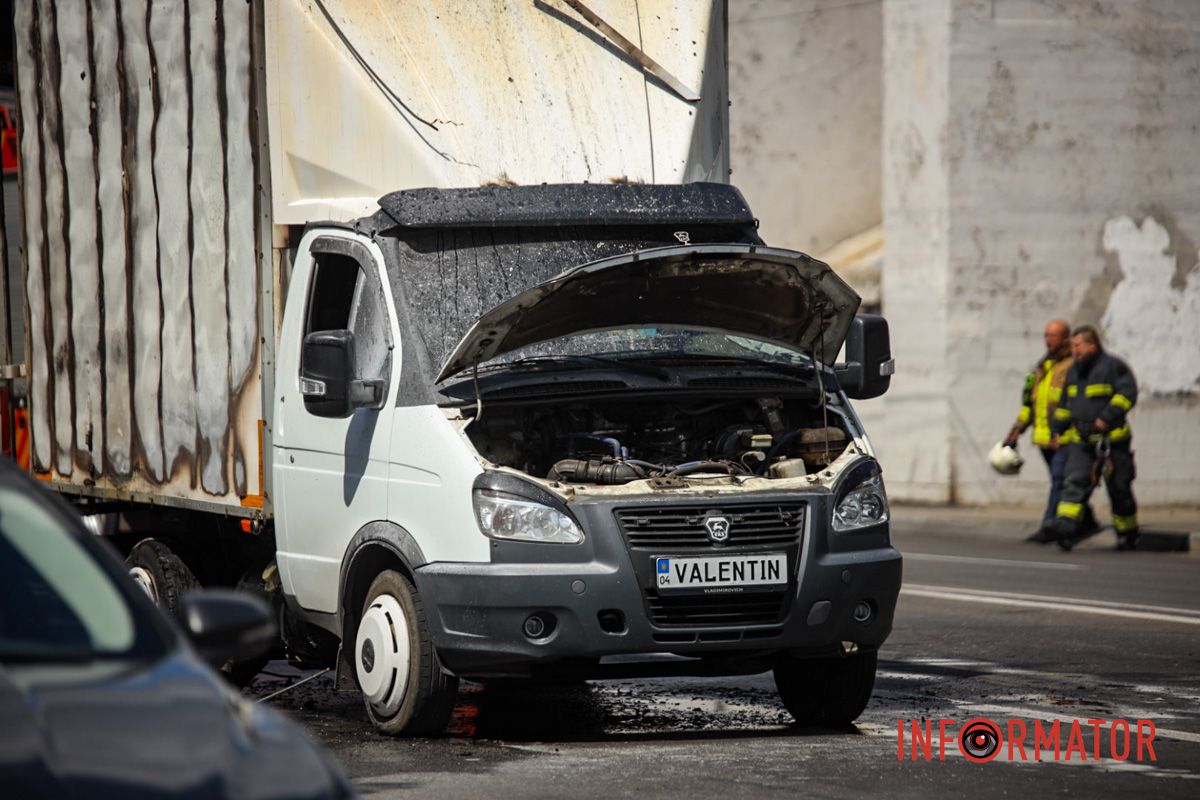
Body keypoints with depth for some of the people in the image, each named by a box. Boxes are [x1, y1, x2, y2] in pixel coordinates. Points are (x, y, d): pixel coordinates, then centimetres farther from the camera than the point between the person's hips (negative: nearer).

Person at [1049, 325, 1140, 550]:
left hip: (1111, 439, -5)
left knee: (1119, 488, 3)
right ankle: (1066, 526, -29)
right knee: (1074, 481, -15)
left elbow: (1127, 393, -16)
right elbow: (1065, 404, 26)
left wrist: (1107, 417, -24)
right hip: (1081, 441, 5)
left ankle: (1127, 533, 20)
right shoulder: (1074, 371, 16)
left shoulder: (1113, 366, -6)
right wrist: (1058, 430, 21)